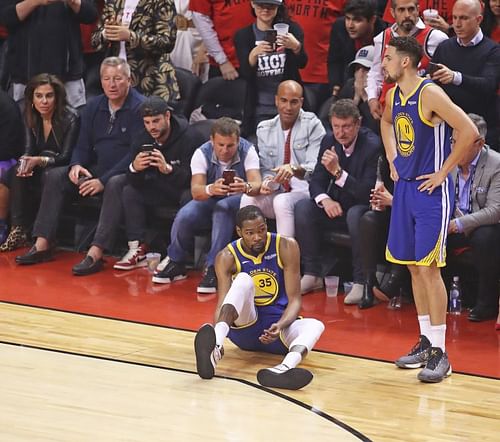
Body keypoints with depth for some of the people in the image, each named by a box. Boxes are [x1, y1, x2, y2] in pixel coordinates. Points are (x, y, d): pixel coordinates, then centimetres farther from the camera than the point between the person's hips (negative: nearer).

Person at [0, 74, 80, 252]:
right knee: (16, 175, -24)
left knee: (48, 177, -36)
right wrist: (26, 162, -25)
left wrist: (40, 161, -35)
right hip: (41, 167, 5)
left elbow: (66, 157, -19)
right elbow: (30, 149, 0)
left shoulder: (70, 118, -17)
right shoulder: (31, 117, 0)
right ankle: (18, 230, -28)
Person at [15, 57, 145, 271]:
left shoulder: (139, 107, -13)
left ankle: (95, 255, -43)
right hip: (97, 169, 7)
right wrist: (76, 165, -11)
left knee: (115, 184, -39)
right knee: (55, 176, -7)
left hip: (127, 173, -7)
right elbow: (83, 146, 14)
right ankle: (43, 245, -11)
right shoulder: (94, 107, 9)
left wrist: (104, 180, -24)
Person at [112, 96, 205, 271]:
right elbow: (134, 183, -8)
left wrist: (168, 169, -47)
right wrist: (134, 169, -33)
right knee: (129, 192, -12)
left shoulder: (190, 138, -22)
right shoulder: (142, 141, -4)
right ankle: (138, 250, -15)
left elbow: (192, 178, -30)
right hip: (162, 191, 6)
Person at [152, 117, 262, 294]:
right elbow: (196, 191, -29)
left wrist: (246, 187, -56)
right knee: (184, 216, -29)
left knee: (223, 208, -36)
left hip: (237, 201, -1)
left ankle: (213, 268, -32)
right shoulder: (202, 153, -16)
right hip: (209, 199, 1)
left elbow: (257, 184, -30)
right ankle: (175, 263, -4)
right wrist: (210, 189, -54)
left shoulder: (247, 151, -17)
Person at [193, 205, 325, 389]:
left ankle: (286, 367, -66)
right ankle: (214, 346, -57)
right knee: (243, 280, -30)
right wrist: (216, 333, -41)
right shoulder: (227, 257, -8)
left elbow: (294, 299, -11)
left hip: (279, 326, 1)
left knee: (315, 325, -31)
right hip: (244, 326, -1)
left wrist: (280, 326, -32)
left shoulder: (286, 247, -8)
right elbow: (221, 304, -19)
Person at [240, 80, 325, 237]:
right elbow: (265, 169, 12)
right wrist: (266, 182, -13)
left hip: (304, 191, -4)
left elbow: (315, 167, -11)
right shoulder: (264, 129, 12)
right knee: (248, 199, -26)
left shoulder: (312, 125, -1)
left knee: (282, 201, -35)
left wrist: (295, 169, -33)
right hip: (277, 192, 4)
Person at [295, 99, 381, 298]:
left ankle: (361, 281, -27)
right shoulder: (329, 141, -1)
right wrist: (325, 199, -22)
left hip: (363, 208, -6)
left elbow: (368, 193, -25)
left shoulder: (372, 145, -19)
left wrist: (338, 172, -36)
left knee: (355, 214, -38)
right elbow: (316, 182, 1)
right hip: (337, 207, 6)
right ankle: (312, 274, -10)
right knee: (302, 207, -17)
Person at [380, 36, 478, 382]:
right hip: (404, 187, 8)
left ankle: (440, 353, -5)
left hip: (430, 191, -8)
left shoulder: (430, 94, -17)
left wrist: (442, 173, -17)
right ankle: (426, 342, 20)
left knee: (429, 268, -9)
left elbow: (469, 132, -23)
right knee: (414, 267, 11)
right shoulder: (395, 94, 8)